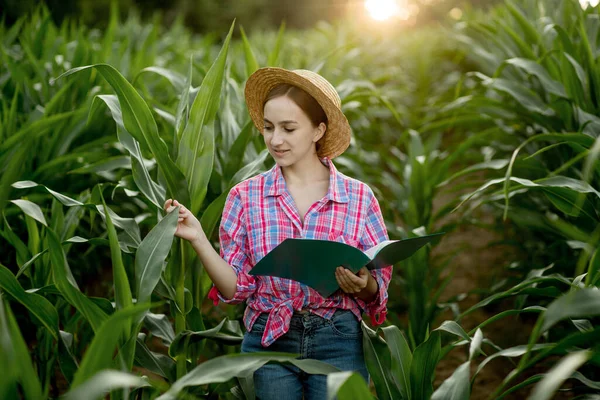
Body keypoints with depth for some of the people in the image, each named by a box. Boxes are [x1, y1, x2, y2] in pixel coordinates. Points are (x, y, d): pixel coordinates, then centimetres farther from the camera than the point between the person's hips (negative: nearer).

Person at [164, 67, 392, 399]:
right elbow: (237, 288, -2)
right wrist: (199, 240, -16)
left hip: (338, 344, 0)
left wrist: (363, 285, -19)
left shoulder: (359, 197, -3)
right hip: (268, 342, 1)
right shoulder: (246, 196, -1)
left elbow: (378, 287, 2)